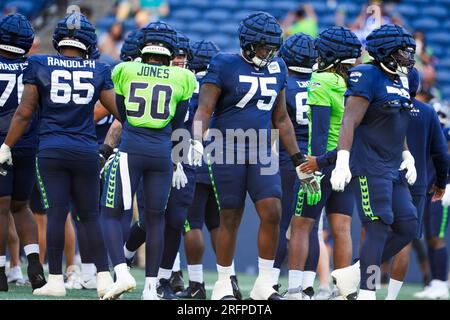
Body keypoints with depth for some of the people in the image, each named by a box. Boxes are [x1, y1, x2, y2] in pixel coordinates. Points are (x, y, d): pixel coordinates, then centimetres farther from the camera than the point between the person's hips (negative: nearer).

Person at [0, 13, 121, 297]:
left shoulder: (39, 66, 0)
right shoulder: (98, 71, 4)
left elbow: (25, 113, 0)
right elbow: (120, 111, 6)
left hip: (51, 150, -1)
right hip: (86, 151, 1)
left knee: (56, 213, -1)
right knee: (90, 215, 8)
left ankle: (56, 280, 0)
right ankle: (104, 277, 4)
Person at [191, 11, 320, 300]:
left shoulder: (277, 68, 10)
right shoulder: (224, 66, -6)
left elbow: (281, 119, 18)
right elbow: (204, 109, -12)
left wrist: (299, 161, 17)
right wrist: (197, 141, -29)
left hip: (262, 153, 4)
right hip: (227, 152, -4)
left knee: (272, 213, -8)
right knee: (231, 218, 0)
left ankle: (265, 284, 1)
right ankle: (224, 285, 12)